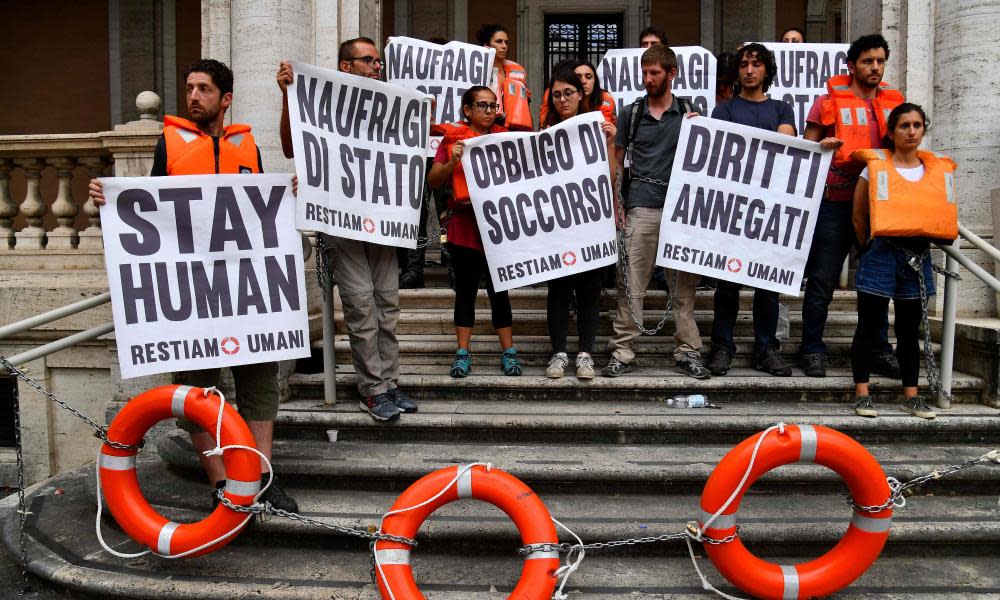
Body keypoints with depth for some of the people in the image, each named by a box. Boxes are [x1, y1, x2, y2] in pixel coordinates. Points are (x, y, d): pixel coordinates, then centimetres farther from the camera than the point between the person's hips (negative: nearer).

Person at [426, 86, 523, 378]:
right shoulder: (453, 138, 5)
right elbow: (433, 181, 2)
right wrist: (452, 162, -15)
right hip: (464, 225, -1)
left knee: (498, 289, 4)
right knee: (465, 290, 7)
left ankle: (508, 352, 12)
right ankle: (462, 354, 13)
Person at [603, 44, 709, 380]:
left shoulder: (688, 112, 10)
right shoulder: (631, 113, 10)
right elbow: (617, 160, 11)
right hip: (641, 206, -1)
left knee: (684, 283, 3)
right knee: (630, 282, -3)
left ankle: (688, 352, 12)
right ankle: (622, 351, 4)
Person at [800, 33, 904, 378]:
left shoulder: (893, 104, 14)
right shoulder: (830, 101, 2)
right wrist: (822, 147, -18)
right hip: (835, 203, -4)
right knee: (822, 281, -1)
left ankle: (879, 350, 21)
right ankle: (812, 350, 9)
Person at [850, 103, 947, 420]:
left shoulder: (938, 169, 8)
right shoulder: (876, 166, -3)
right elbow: (858, 216, 0)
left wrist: (924, 245, 11)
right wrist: (870, 249, 6)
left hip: (918, 256, 4)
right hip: (882, 254, -4)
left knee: (910, 328, 11)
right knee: (869, 325, 0)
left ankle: (911, 395, 19)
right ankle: (862, 394, 6)